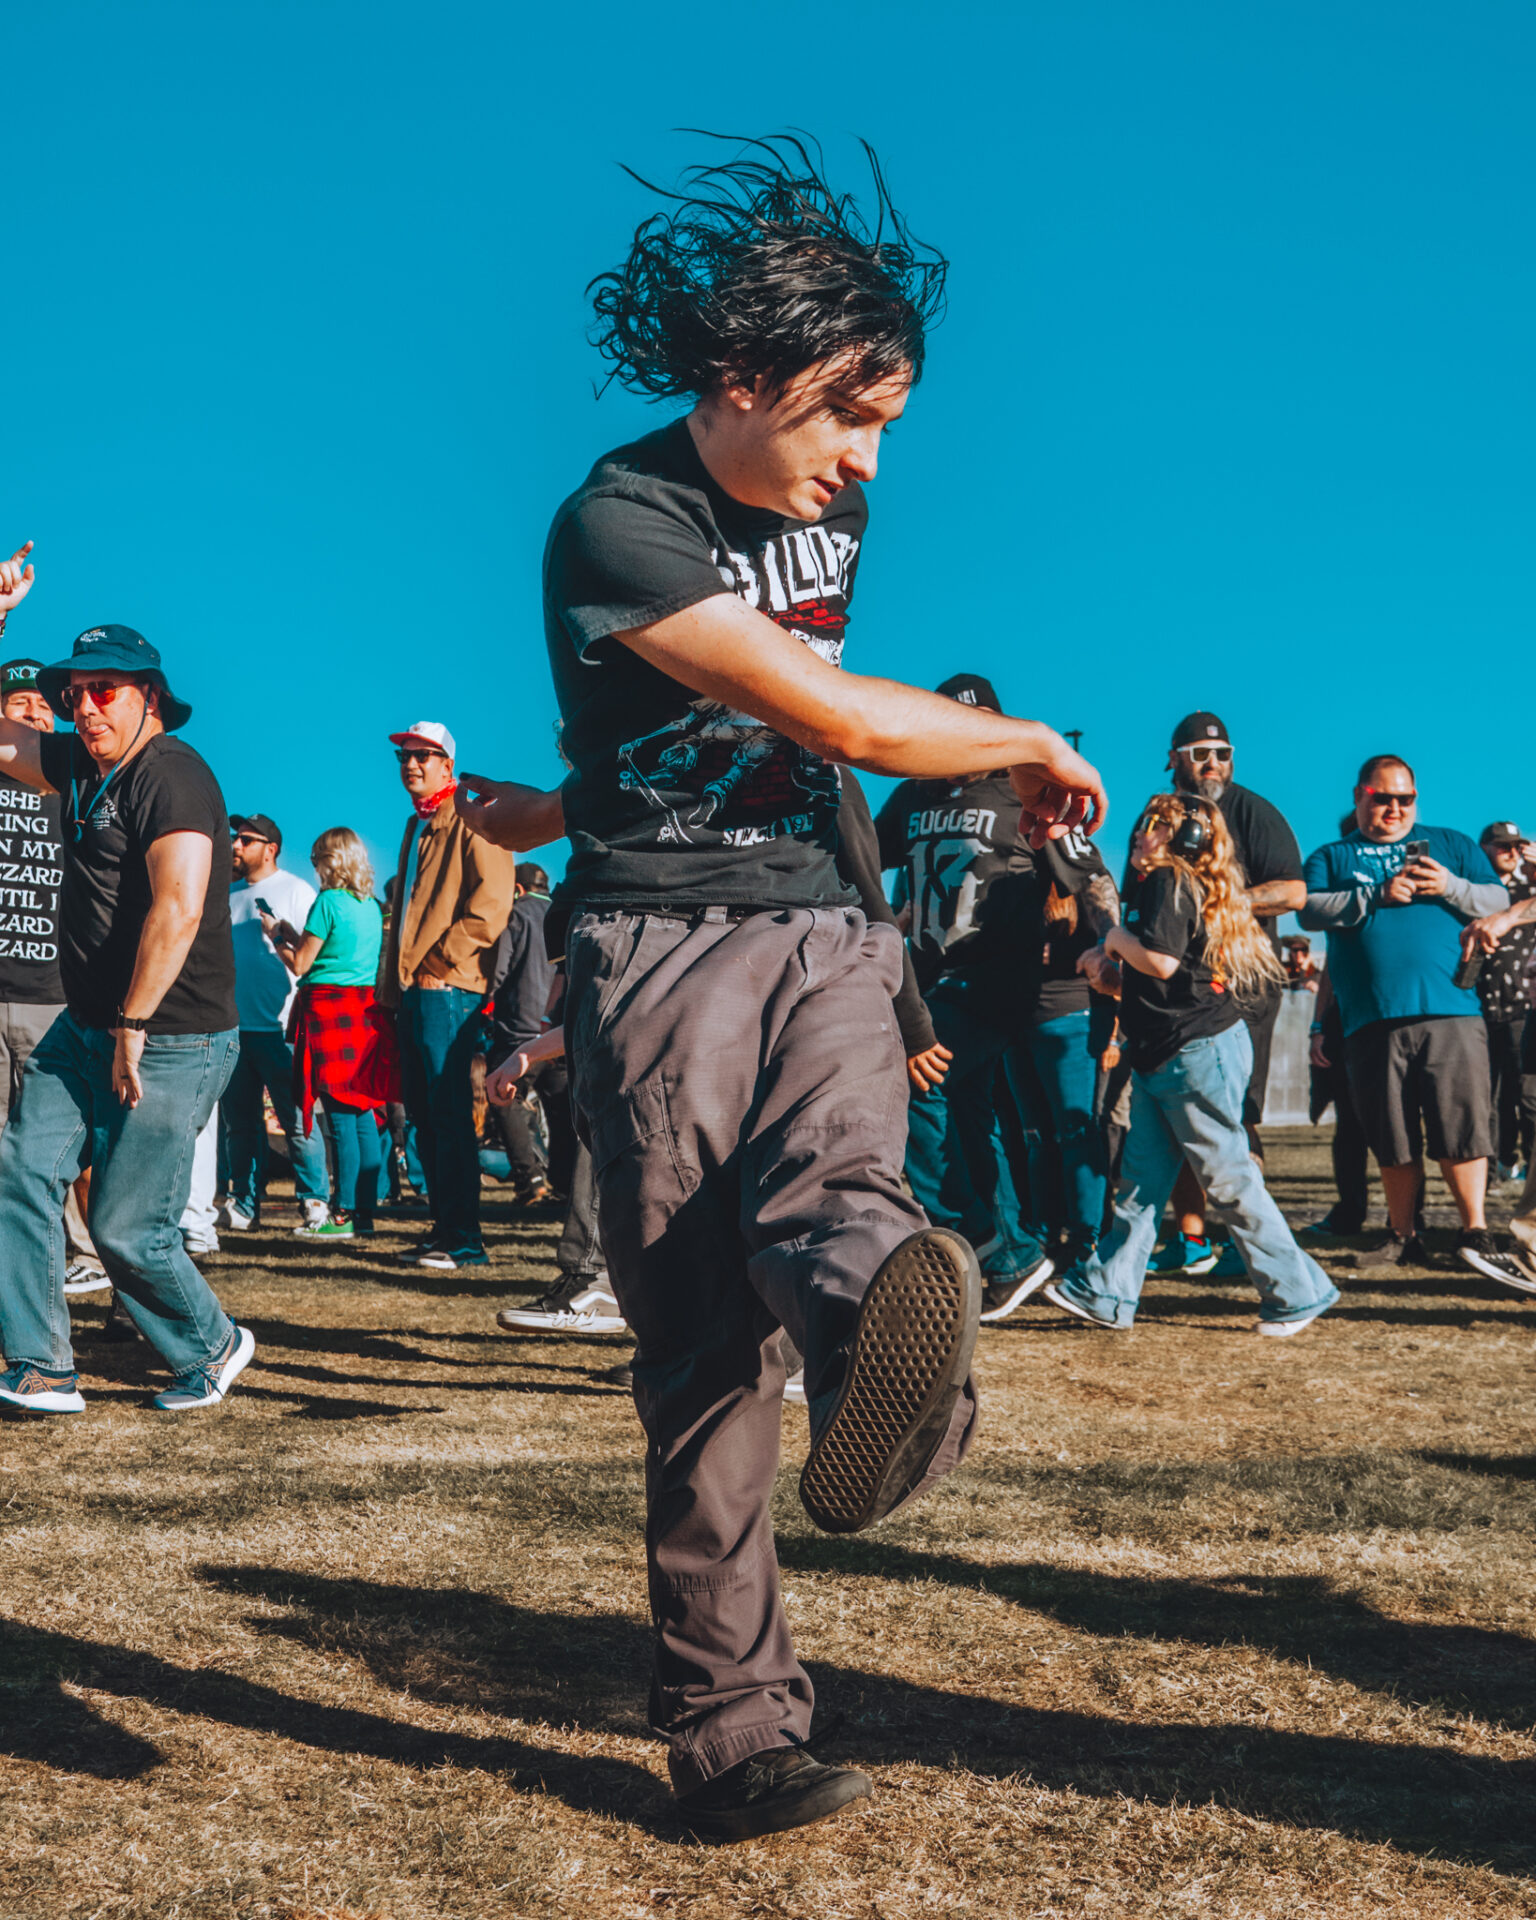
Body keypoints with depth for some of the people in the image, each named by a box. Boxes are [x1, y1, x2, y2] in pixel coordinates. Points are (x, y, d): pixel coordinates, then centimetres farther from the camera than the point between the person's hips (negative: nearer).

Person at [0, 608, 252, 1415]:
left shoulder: (170, 774, -17)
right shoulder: (81, 765, 11)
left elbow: (178, 910, -27)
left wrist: (132, 1028, -22)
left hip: (170, 1044, -9)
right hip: (84, 1029, 9)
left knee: (126, 1227, -3)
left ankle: (213, 1348, 22)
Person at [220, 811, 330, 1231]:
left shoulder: (298, 892, 1)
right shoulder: (227, 894, 17)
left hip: (278, 1027, -6)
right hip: (232, 1025, 6)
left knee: (296, 1118, -4)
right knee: (239, 1119, 8)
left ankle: (314, 1200, 5)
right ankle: (245, 1204, 15)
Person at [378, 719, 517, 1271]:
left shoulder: (471, 821, -6)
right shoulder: (417, 827, 23)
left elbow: (489, 906, -16)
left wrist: (435, 963, -16)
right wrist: (393, 984, 19)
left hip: (449, 988, -9)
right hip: (414, 990, 10)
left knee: (449, 1112, -10)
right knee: (423, 1112, 10)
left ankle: (464, 1240, -8)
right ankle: (443, 1227, 17)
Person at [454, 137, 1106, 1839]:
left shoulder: (833, 510, 13)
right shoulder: (617, 525, -11)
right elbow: (841, 719, -16)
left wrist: (570, 807, 17)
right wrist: (1037, 749, -1)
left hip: (819, 931, 6)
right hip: (664, 950, -5)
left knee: (829, 1183, -28)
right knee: (703, 1355, -8)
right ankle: (732, 1737, -4)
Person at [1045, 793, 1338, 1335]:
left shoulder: (1170, 882, -11)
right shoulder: (1155, 885, 19)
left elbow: (1161, 962, -24)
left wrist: (1118, 939, -8)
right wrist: (1108, 971, 8)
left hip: (1201, 1052, -10)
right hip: (1159, 1058, 10)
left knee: (1227, 1178, -3)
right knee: (1141, 1179, 8)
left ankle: (1299, 1291, 6)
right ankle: (1106, 1293, 11)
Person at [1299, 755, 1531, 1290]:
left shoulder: (1452, 844, 19)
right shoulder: (1332, 857, 16)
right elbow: (1310, 910, -2)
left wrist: (1452, 888, -6)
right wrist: (1376, 895, -12)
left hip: (1450, 1012, 0)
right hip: (1371, 1021, 0)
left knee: (1463, 1128, -7)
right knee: (1393, 1141, 5)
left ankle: (1475, 1234, -1)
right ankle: (1402, 1238, 16)